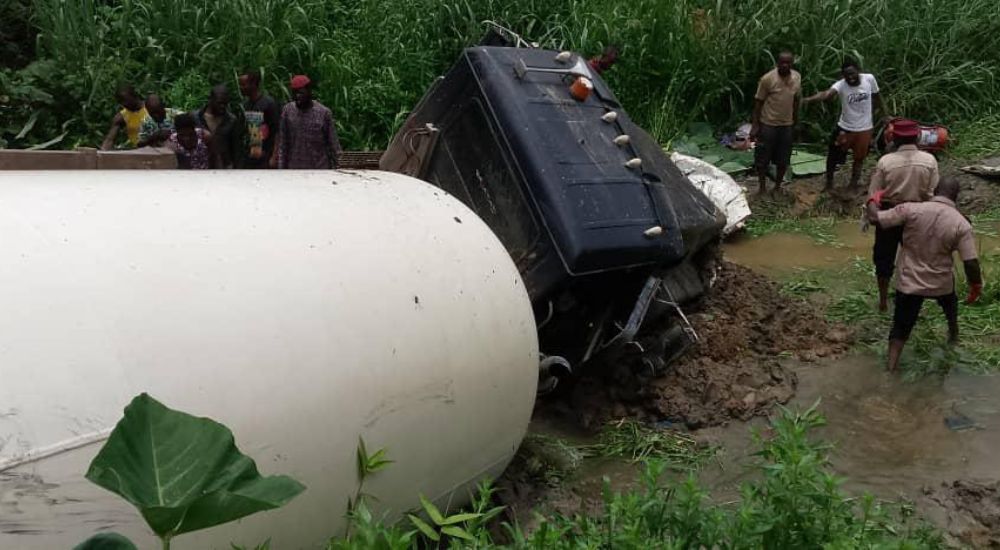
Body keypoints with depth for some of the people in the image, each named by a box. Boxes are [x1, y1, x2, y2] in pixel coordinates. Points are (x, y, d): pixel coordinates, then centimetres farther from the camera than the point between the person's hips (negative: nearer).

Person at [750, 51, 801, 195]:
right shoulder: (768, 78, -15)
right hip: (768, 124, -4)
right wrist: (755, 125, -11)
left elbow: (796, 100, 11)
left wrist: (795, 122, 14)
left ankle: (777, 187, 28)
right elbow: (758, 102, -9)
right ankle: (762, 188, 20)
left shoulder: (797, 77, 0)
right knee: (763, 159, 4)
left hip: (787, 125, 4)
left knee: (783, 160, 11)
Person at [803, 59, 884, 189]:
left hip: (864, 128, 2)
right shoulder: (841, 85, -23)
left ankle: (853, 185, 32)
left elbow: (876, 97, 3)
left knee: (859, 158, 15)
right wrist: (809, 99, -63)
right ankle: (829, 182, 29)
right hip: (845, 128, -2)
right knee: (833, 156, 7)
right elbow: (827, 94, -43)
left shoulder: (869, 79, -14)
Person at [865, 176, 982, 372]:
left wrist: (873, 199, 7)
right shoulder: (962, 224, -15)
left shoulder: (911, 209, -17)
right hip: (941, 284, 1)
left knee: (900, 328, 8)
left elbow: (874, 218, -13)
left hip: (910, 283, -1)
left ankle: (891, 370, -1)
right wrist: (976, 287, 1)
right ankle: (954, 335, 61)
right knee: (949, 303, 37)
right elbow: (971, 262, -16)